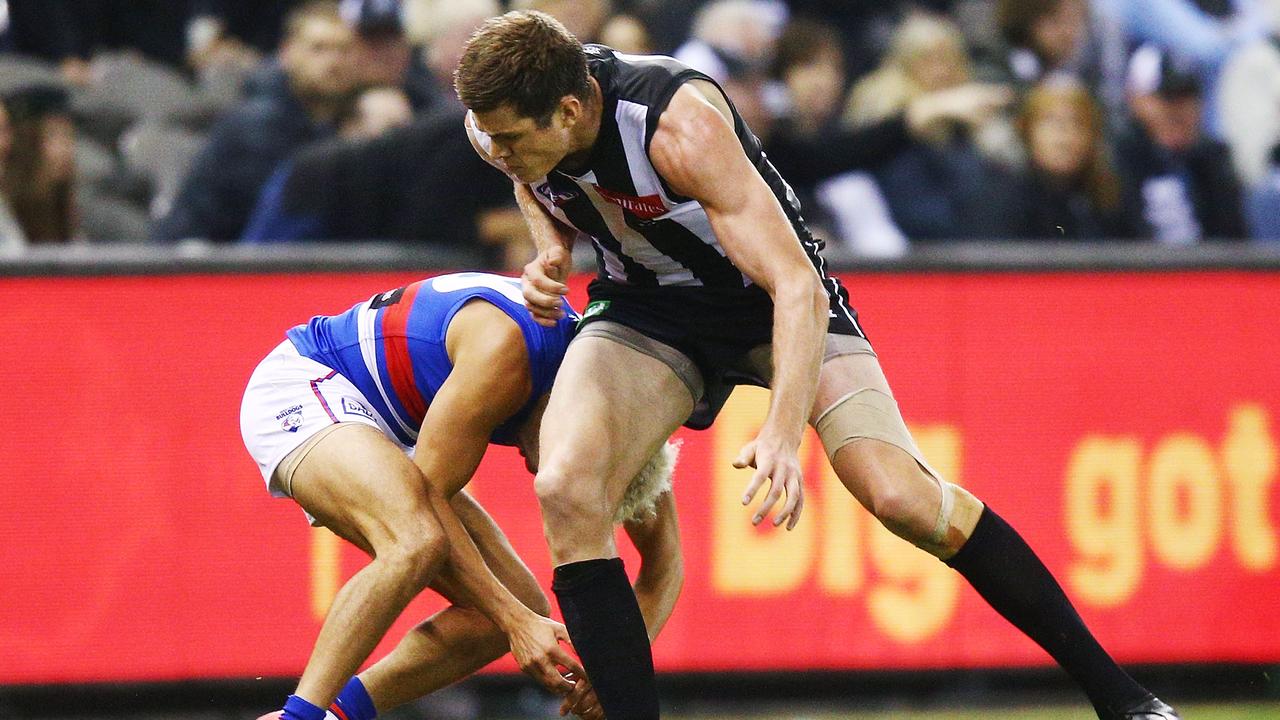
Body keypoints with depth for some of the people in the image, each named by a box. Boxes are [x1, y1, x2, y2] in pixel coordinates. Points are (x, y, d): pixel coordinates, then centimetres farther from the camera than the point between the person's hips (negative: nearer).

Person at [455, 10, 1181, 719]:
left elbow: (796, 286, -39)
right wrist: (549, 260, -12)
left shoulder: (679, 123, -35)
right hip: (648, 307, 5)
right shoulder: (503, 128, -17)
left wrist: (782, 434, -51)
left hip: (773, 300, -5)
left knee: (902, 497, -18)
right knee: (565, 491, -22)